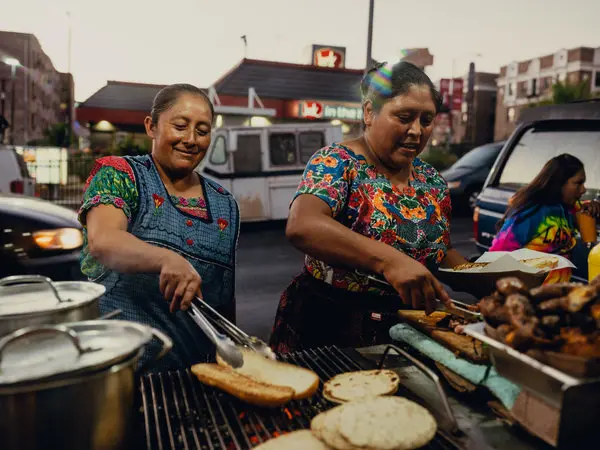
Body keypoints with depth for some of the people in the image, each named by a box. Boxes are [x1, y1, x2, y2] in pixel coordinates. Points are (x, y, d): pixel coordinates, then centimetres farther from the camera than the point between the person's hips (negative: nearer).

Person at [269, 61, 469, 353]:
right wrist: (389, 260, -38)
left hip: (406, 332, 5)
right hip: (327, 329, -5)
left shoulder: (433, 182, 7)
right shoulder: (337, 162, -11)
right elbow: (301, 227, -29)